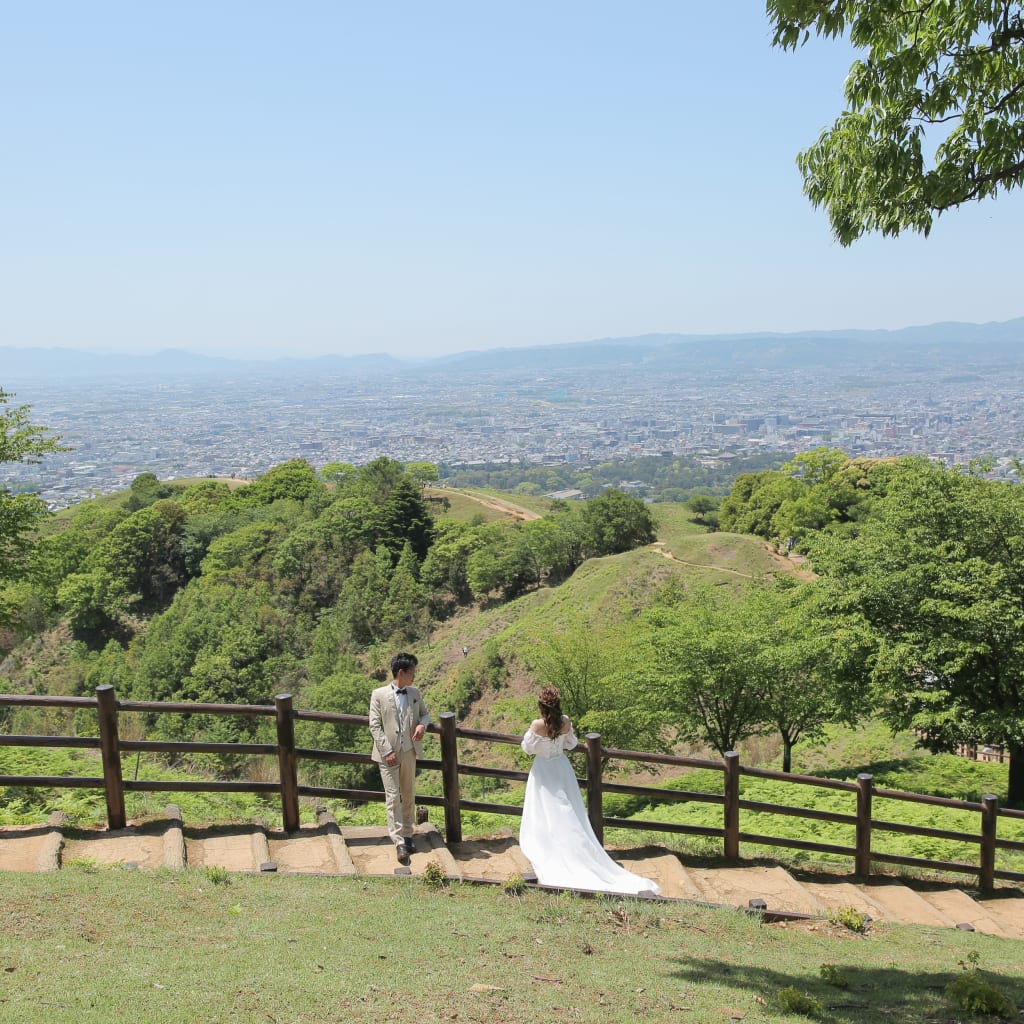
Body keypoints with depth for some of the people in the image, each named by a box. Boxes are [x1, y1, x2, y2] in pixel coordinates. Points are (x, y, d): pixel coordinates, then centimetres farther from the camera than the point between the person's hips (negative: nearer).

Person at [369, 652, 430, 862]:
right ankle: (399, 842, -3)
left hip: (409, 752, 5)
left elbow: (425, 713, 18)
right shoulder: (379, 695, -8)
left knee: (409, 796, 13)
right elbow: (375, 726, -9)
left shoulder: (415, 693, 5)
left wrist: (422, 724, -6)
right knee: (393, 798, -5)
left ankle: (408, 834, 27)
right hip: (388, 754, -5)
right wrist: (387, 751, -15)